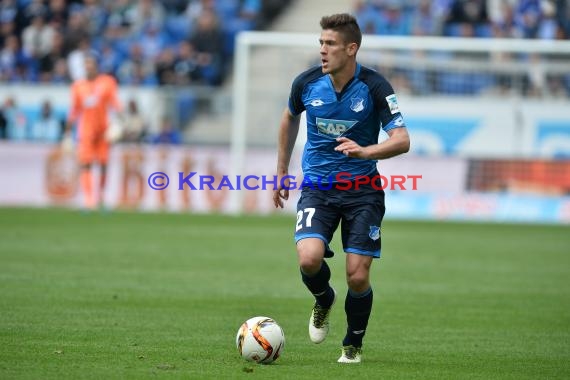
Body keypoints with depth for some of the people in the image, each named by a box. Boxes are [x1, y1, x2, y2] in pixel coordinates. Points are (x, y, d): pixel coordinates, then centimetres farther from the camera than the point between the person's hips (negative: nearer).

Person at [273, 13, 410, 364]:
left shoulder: (374, 87, -12)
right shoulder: (307, 83, -4)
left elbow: (402, 140, -16)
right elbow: (290, 118, 18)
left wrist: (365, 151, -35)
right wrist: (282, 171, 21)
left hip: (363, 189, -1)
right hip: (317, 187, 1)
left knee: (358, 276, -7)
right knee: (309, 259, -23)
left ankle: (354, 344, 21)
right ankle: (324, 300, 14)